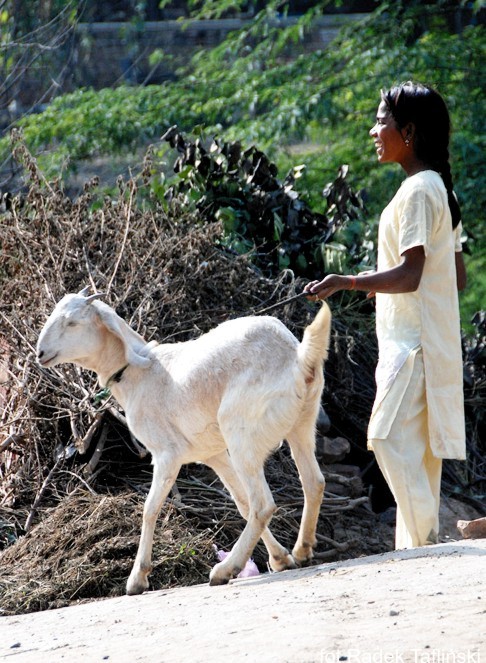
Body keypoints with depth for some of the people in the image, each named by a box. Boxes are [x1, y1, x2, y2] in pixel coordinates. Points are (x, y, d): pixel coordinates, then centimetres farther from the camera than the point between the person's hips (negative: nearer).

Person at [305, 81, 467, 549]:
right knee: (415, 447, 9)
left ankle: (423, 542, -15)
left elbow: (409, 275, -22)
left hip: (413, 342, -10)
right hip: (415, 338, 10)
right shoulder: (437, 187, 16)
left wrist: (347, 282, -29)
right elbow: (459, 278, 19)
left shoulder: (418, 191, -14)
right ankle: (422, 546, 11)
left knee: (390, 439, -15)